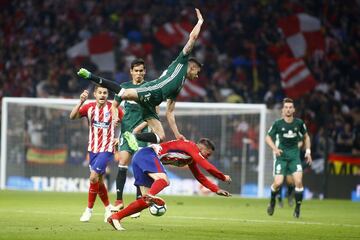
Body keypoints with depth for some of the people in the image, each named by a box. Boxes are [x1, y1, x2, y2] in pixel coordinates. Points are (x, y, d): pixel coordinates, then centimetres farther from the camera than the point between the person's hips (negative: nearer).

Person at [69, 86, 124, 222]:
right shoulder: (89, 107, -2)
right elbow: (72, 116, -15)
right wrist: (81, 102, -27)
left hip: (107, 149, -4)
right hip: (93, 148, 4)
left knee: (94, 176, -17)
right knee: (99, 181, 12)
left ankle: (89, 210, -5)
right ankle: (108, 208, 32)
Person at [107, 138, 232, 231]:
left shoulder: (192, 159, 25)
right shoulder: (191, 146, -4)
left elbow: (200, 177, 33)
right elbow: (207, 166, -12)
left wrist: (217, 190, 30)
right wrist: (223, 177, 0)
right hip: (147, 154, -9)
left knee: (147, 201, 1)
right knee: (163, 180, -33)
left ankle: (115, 217, -3)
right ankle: (151, 195, -63)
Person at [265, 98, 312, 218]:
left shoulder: (299, 123, 1)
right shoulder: (278, 124, -5)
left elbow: (306, 137, 16)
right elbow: (268, 137, 6)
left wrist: (308, 151, 8)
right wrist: (274, 148, -10)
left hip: (294, 155, 1)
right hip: (281, 154, -1)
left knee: (298, 181, -15)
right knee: (278, 182, -11)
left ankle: (297, 208, 0)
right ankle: (272, 202, 19)